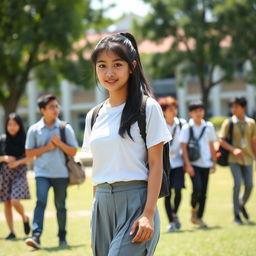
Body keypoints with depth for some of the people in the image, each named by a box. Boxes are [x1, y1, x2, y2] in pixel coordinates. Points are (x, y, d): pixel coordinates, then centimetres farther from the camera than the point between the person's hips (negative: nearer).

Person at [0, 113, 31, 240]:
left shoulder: (24, 139, -3)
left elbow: (30, 157, 0)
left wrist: (18, 162, -14)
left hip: (19, 173, -3)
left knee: (15, 201, -16)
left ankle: (25, 218, 15)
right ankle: (12, 232, 12)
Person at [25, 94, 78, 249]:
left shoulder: (65, 128, 3)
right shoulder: (34, 129, 3)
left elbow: (73, 152, 3)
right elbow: (29, 153, 3)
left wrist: (59, 143, -13)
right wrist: (46, 148, -10)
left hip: (61, 173, 1)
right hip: (42, 173, -1)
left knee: (60, 206, 10)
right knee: (41, 202, -17)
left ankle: (62, 237, 23)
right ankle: (36, 236, -26)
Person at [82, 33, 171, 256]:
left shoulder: (148, 108, -3)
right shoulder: (94, 116, 13)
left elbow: (155, 164, -6)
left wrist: (149, 214, -14)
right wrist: (96, 220, 15)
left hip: (135, 202, -6)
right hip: (102, 204, 6)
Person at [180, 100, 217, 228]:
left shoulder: (208, 126, 9)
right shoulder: (187, 127, -3)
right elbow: (184, 146, -6)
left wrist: (214, 161, 12)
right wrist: (187, 164, -13)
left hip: (205, 164, 4)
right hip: (193, 164, -4)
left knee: (204, 192, 4)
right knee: (197, 187, -20)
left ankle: (199, 217, 14)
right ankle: (193, 210, 5)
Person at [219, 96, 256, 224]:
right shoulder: (228, 123, -2)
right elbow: (221, 140, -5)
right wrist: (233, 149, -19)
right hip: (234, 159, -3)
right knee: (237, 184, -13)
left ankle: (242, 205, 29)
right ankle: (236, 215, -3)